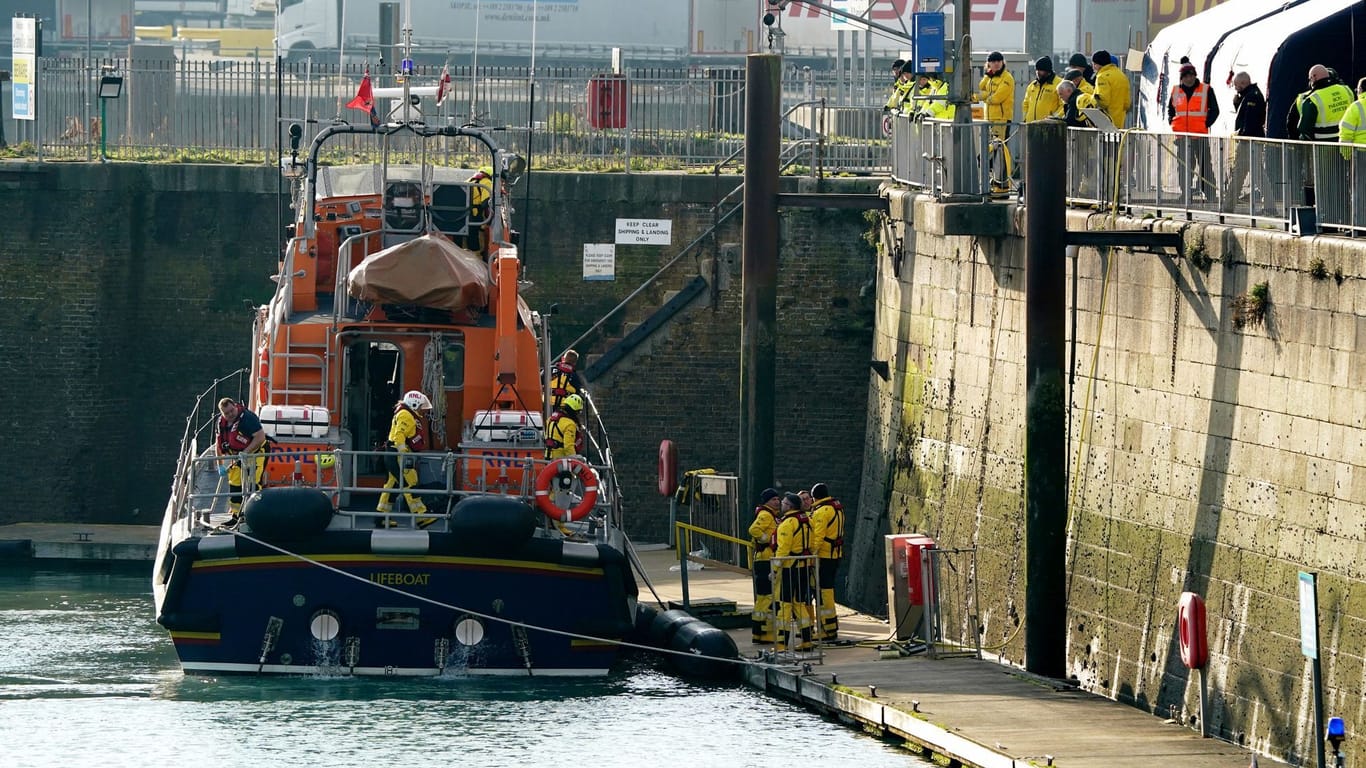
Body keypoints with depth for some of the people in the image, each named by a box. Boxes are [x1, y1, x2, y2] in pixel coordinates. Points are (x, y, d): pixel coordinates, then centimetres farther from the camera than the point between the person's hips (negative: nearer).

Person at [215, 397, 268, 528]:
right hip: (239, 455, 8)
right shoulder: (222, 422, -1)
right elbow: (218, 444, 10)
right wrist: (220, 465, 8)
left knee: (253, 484, -18)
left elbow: (260, 437, -27)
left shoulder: (247, 418, -24)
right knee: (235, 483, 6)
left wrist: (245, 452, -29)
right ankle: (234, 516, 15)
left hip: (256, 452, -8)